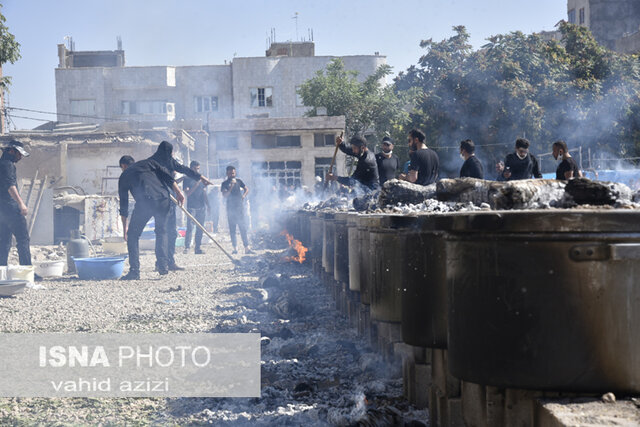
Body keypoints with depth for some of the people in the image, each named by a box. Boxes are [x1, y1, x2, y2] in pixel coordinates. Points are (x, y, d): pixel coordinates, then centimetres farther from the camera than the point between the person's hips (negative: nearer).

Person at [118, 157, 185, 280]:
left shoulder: (124, 176, 24)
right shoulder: (148, 162, 27)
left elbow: (123, 203, 24)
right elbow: (166, 174, 11)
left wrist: (124, 228, 29)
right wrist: (178, 192, 10)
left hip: (145, 201, -2)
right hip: (163, 199, 2)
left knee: (132, 235, 11)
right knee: (161, 231, 22)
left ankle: (134, 271, 4)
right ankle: (163, 265, 13)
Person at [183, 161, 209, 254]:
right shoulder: (187, 179, 0)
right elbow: (187, 193, -10)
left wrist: (207, 204, 14)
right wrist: (196, 184, -19)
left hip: (201, 207, 5)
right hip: (191, 207, -5)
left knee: (200, 228, 4)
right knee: (190, 227, -11)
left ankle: (198, 247, 8)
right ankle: (186, 247, -6)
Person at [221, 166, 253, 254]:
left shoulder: (238, 181, 10)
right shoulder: (224, 183, 3)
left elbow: (246, 189, 19)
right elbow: (225, 195, -9)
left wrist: (244, 195, 1)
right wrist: (231, 186, -18)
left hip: (240, 207, 1)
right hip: (230, 208, -1)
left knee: (243, 228, -5)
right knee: (232, 229, 2)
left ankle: (247, 248, -8)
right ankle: (235, 248, 7)